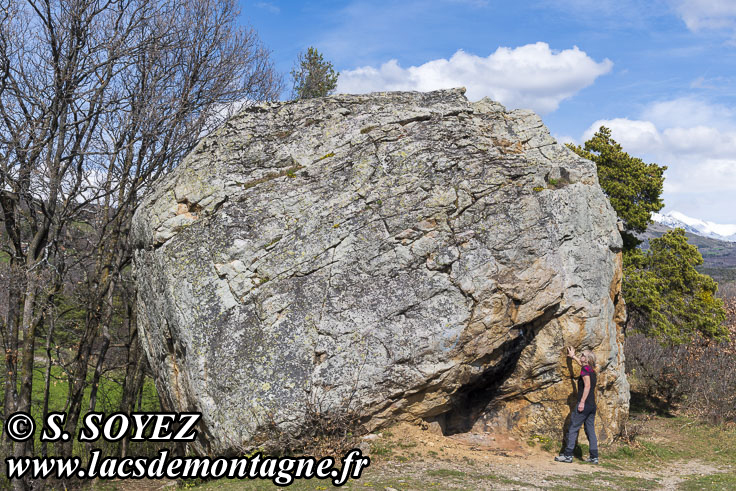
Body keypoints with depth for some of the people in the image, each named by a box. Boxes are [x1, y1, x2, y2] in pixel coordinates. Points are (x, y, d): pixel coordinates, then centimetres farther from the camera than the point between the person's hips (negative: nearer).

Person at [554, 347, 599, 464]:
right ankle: (594, 457, 8)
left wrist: (582, 402, -22)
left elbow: (587, 385, -20)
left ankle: (568, 455, -6)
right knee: (590, 430, 10)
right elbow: (582, 364, 39)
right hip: (592, 405, 8)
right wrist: (573, 356, 53)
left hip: (584, 404, -8)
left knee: (573, 428, -5)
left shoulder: (585, 369, -9)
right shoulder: (591, 370, 16)